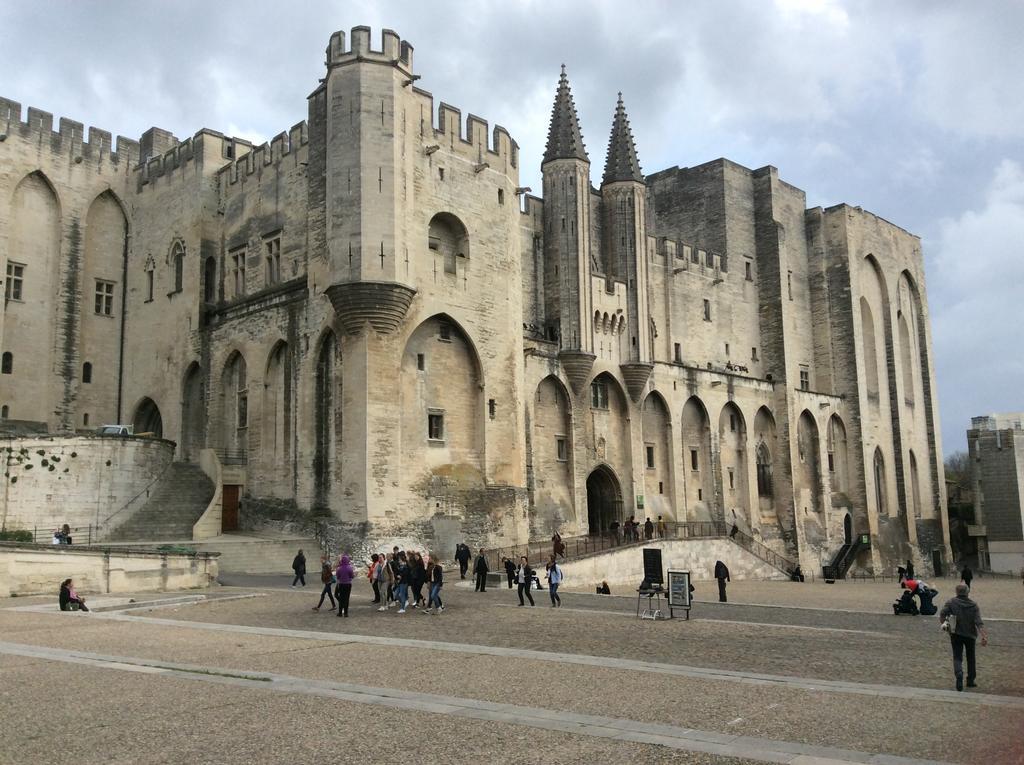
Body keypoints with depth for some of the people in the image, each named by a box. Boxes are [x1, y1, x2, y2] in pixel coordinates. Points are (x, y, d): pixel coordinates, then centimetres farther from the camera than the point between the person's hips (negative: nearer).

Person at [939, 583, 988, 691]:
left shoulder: (951, 602, -8)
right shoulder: (973, 605, -5)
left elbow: (942, 614, -17)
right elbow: (979, 622, -13)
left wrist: (943, 624, 0)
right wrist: (984, 636, -16)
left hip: (956, 634, -1)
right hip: (970, 635, 1)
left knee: (957, 657, 1)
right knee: (971, 658, 18)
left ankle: (959, 674, -26)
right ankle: (971, 680, 25)